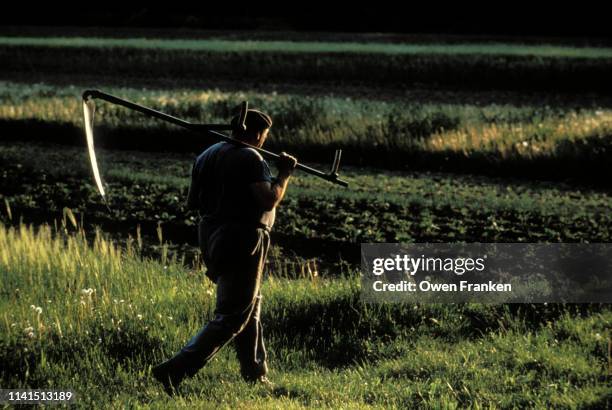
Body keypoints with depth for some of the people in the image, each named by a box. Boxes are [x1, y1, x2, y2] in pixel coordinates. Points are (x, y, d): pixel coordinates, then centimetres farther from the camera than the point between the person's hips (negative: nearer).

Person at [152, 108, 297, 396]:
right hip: (242, 242, -9)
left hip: (211, 237, 9)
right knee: (231, 318, -6)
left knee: (251, 306, 23)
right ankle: (174, 371, -17)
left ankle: (255, 373, 31)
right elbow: (269, 200, -21)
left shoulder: (206, 156, 10)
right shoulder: (250, 158, -14)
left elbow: (191, 203, 14)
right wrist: (284, 174, -7)